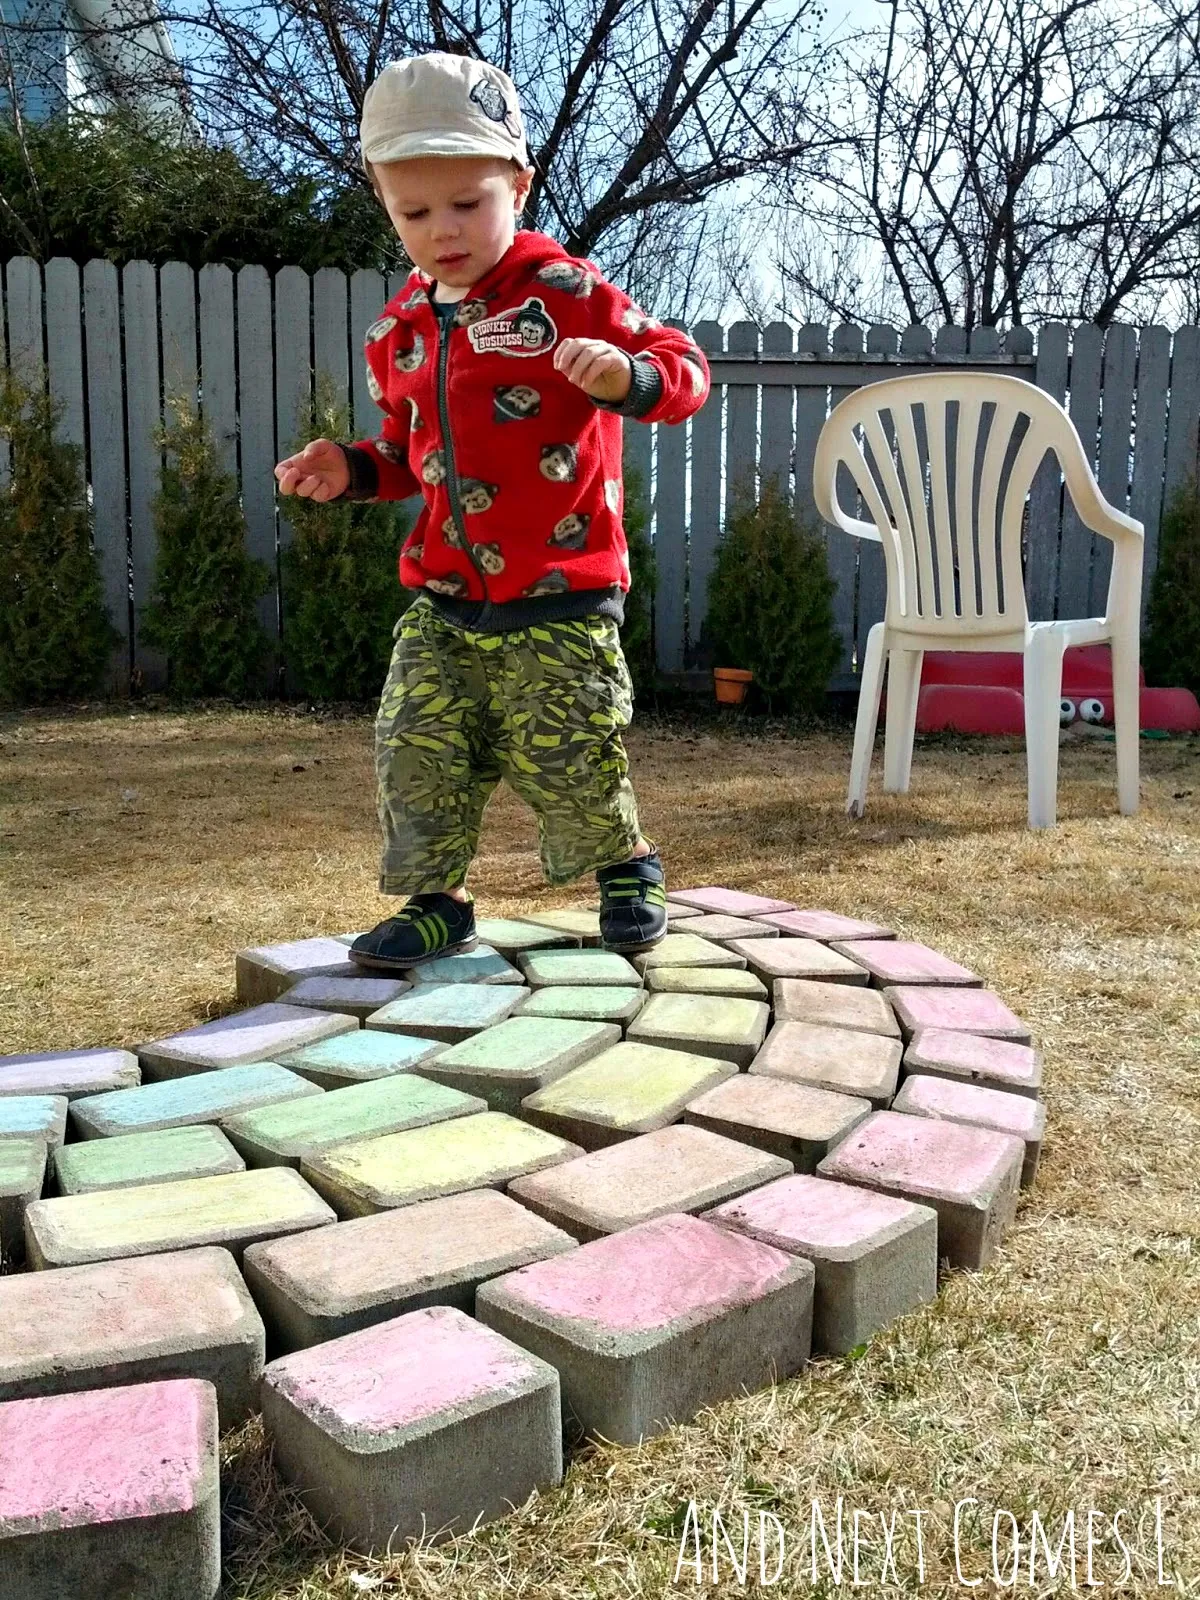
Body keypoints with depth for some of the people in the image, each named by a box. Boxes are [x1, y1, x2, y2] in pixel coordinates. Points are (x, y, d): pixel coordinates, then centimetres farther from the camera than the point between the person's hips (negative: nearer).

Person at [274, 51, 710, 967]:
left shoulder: (564, 292, -7)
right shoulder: (401, 329, 12)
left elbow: (683, 369, -8)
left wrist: (627, 378, -29)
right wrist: (355, 471, 6)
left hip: (562, 599, -5)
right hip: (444, 602, 6)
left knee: (568, 761, 0)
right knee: (416, 753, 3)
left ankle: (627, 868, 28)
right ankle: (436, 901, 21)